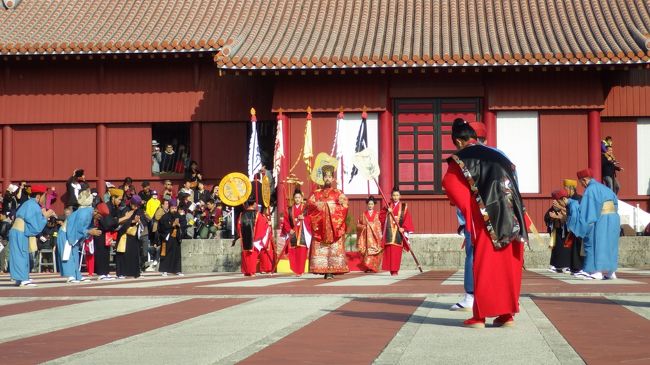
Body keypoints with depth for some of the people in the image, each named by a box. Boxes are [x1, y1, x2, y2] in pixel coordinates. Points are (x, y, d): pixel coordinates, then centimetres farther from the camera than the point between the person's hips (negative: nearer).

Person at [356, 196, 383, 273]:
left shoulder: (377, 214, 8)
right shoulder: (363, 214, 11)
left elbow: (380, 225, 6)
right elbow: (358, 224, 11)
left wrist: (380, 235, -4)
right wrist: (363, 226, -9)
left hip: (375, 236, 0)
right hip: (366, 236, 0)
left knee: (374, 251, -6)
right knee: (367, 251, -5)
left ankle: (373, 267, -4)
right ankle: (368, 267, -4)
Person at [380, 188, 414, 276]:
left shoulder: (404, 207, 7)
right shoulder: (388, 206, 13)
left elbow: (407, 218, -1)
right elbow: (381, 217, 8)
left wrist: (403, 228, -13)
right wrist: (387, 212, -8)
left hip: (399, 231, -2)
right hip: (389, 231, 2)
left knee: (397, 251, -7)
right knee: (389, 250, -5)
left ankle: (395, 269, -6)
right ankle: (391, 269, 1)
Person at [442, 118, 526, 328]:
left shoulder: (461, 159, 3)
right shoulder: (494, 155, 23)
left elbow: (450, 183, -7)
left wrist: (468, 210, 5)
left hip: (487, 218, -5)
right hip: (511, 217, 5)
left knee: (485, 265, -1)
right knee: (508, 264, 9)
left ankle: (480, 316, 1)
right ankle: (507, 313, 11)